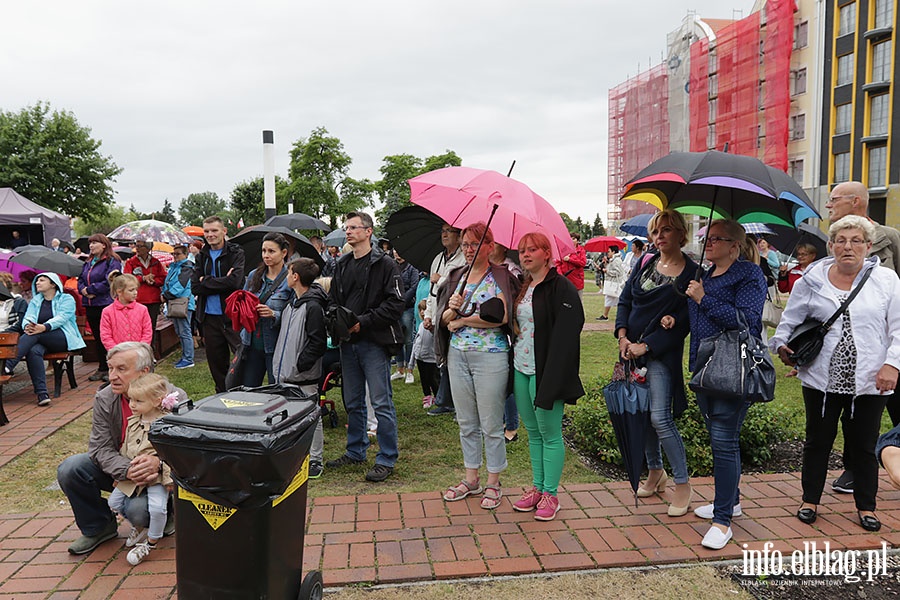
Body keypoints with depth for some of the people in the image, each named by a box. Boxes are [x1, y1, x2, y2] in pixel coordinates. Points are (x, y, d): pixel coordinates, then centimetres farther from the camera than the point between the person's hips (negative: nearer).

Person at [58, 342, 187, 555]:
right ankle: (97, 527, 9)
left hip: (160, 475, -4)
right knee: (68, 470, -15)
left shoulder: (174, 399, -20)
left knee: (138, 511, -30)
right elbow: (100, 448, -13)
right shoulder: (104, 399, -9)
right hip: (119, 471, 5)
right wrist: (128, 471, -32)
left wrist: (158, 463, -39)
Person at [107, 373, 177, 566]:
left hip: (157, 476, -7)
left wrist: (169, 478, -18)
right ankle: (139, 526, 27)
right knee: (114, 502, 6)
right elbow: (125, 449, 17)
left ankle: (151, 541, 3)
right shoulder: (132, 422, 6)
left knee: (157, 507, -22)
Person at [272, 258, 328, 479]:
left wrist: (299, 365, -18)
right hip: (285, 372, 9)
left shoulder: (313, 306, -17)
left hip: (304, 377, -9)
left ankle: (315, 460, 13)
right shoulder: (292, 301, 11)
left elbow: (318, 343, -20)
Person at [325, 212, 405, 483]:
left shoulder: (385, 264, -7)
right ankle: (355, 451, 31)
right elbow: (333, 300, 20)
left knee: (382, 403, -2)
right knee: (353, 402, 16)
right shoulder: (342, 265, 14)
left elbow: (395, 303, -13)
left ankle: (387, 459, 10)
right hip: (348, 342, 7)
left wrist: (364, 321, -18)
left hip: (374, 341, -7)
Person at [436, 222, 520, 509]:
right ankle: (471, 478, 29)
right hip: (458, 355, 5)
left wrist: (461, 320, -9)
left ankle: (493, 483, 18)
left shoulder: (501, 277, -4)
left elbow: (501, 316, -19)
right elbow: (444, 319, 8)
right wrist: (452, 309, -16)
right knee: (466, 423, 14)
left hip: (491, 356, -5)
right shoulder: (456, 277, 13)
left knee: (491, 425, 3)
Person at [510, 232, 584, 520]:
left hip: (545, 371, -8)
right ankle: (537, 488, 27)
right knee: (532, 431, 15)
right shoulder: (521, 288, 13)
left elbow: (565, 335, -17)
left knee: (550, 434, 3)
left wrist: (553, 378, -23)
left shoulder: (561, 287, -11)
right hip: (521, 369, 8)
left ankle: (550, 494, 14)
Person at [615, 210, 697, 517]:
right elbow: (625, 300, 11)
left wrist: (646, 346, -14)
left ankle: (682, 483, 6)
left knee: (660, 418, -10)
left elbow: (684, 322, -9)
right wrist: (622, 336, -3)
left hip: (662, 354, -5)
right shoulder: (645, 263, 9)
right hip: (631, 350, 5)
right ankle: (655, 472, 29)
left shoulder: (692, 273, -6)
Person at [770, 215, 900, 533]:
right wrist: (781, 344, -4)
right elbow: (790, 319, 11)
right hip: (822, 379, 0)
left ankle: (866, 506, 30)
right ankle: (810, 499, 27)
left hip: (869, 382, 0)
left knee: (863, 445, 12)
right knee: (818, 441, 12)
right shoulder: (813, 279, 3)